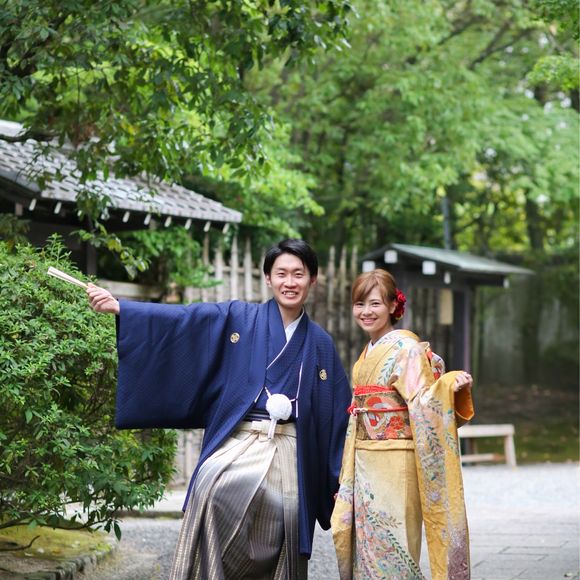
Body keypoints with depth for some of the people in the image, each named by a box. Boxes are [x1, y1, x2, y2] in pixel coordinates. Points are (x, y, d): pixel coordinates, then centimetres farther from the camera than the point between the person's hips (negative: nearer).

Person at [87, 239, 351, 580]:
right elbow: (181, 319, -3)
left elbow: (340, 413, 14)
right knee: (213, 485, -32)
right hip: (239, 441, -2)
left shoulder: (321, 344, 13)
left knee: (277, 548, -2)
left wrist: (342, 479, 8)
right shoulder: (238, 319, 8)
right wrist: (119, 307, -15)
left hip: (290, 452, 2)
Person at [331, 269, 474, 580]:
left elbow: (423, 404, -16)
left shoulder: (407, 349, -9)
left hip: (395, 463, -8)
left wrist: (450, 386, -34)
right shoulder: (367, 354, 16)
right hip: (364, 462, 8)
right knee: (364, 546, 8)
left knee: (390, 550, -8)